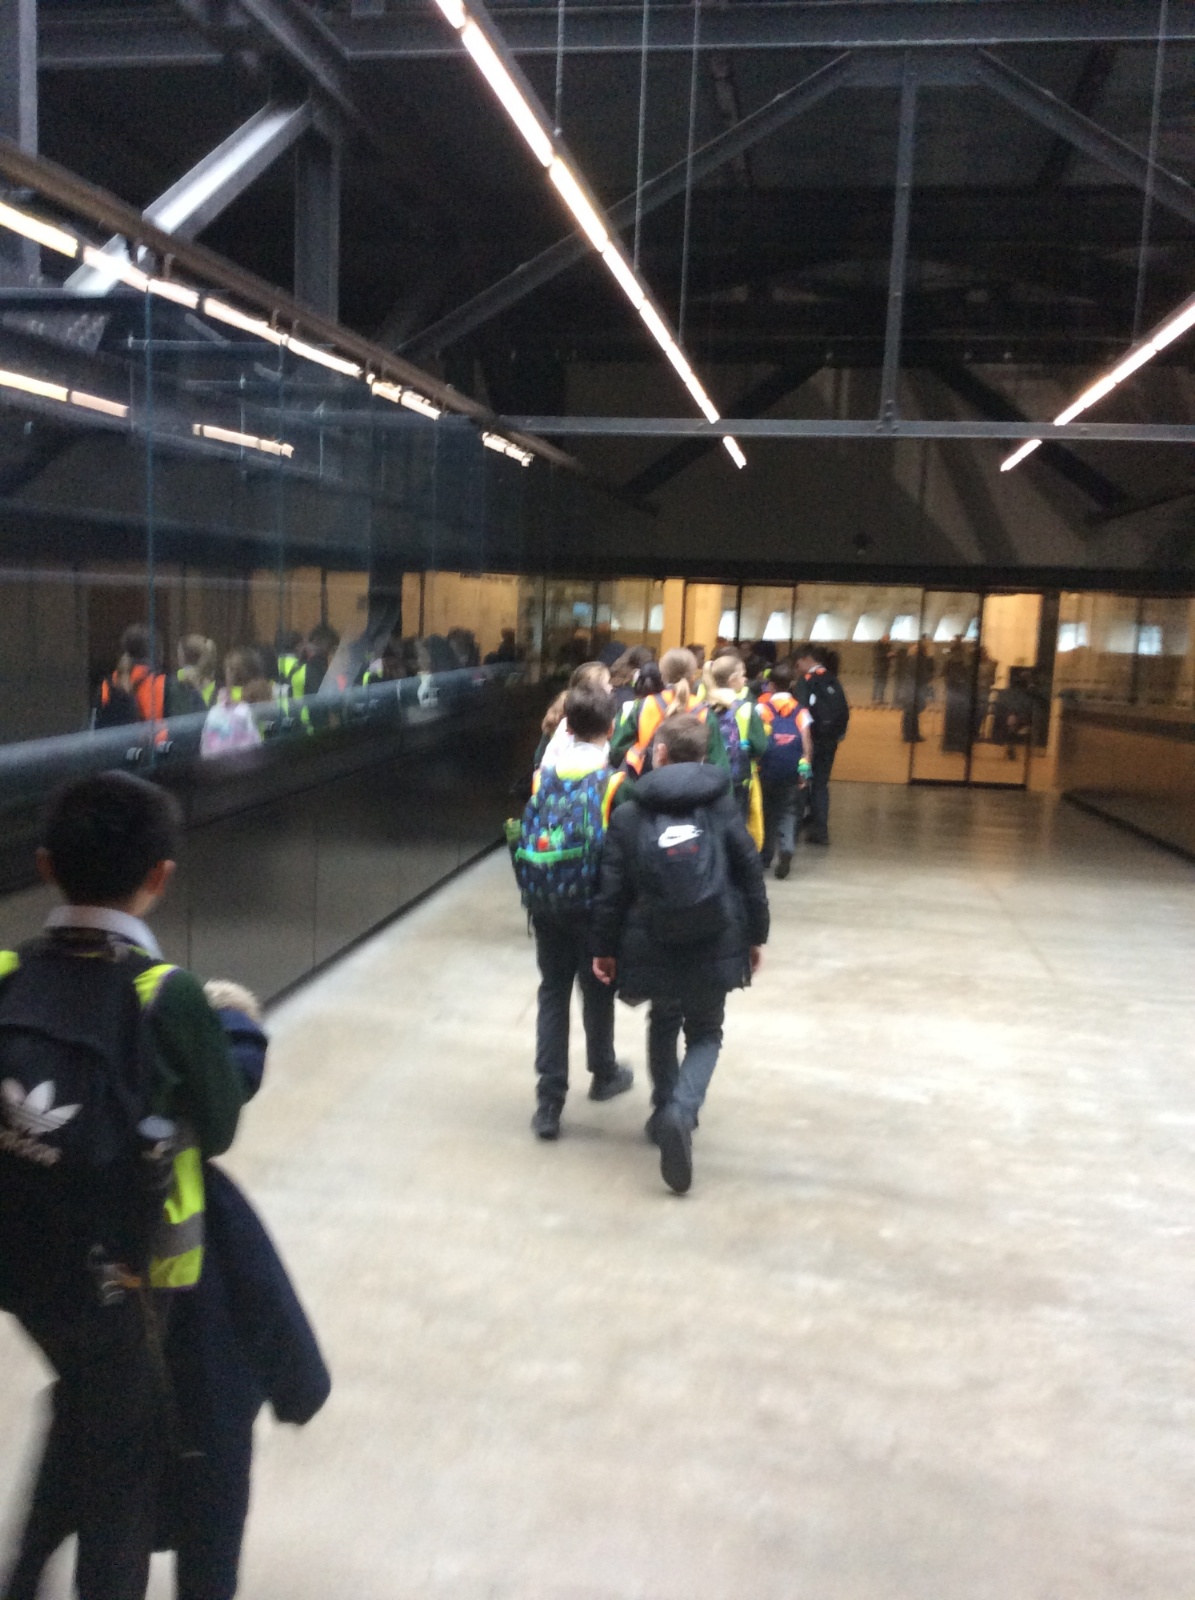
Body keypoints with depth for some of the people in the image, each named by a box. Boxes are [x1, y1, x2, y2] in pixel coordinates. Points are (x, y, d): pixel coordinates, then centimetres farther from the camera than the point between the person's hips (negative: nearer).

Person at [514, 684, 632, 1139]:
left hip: (546, 903, 3)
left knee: (552, 993, 9)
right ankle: (604, 1074, 37)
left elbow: (525, 839, 5)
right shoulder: (613, 782, -12)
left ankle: (549, 1101, 4)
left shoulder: (544, 776, 0)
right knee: (597, 989, 16)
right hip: (592, 904, -3)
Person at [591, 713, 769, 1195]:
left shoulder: (628, 814, -2)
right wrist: (755, 935, 10)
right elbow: (750, 872, 0)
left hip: (654, 946, 0)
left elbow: (613, 890, -3)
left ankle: (666, 1113, 30)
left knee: (663, 1023, 26)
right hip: (715, 944, 0)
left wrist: (605, 948, 7)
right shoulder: (721, 803, 0)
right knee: (705, 1032, 14)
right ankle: (681, 1111, -11)